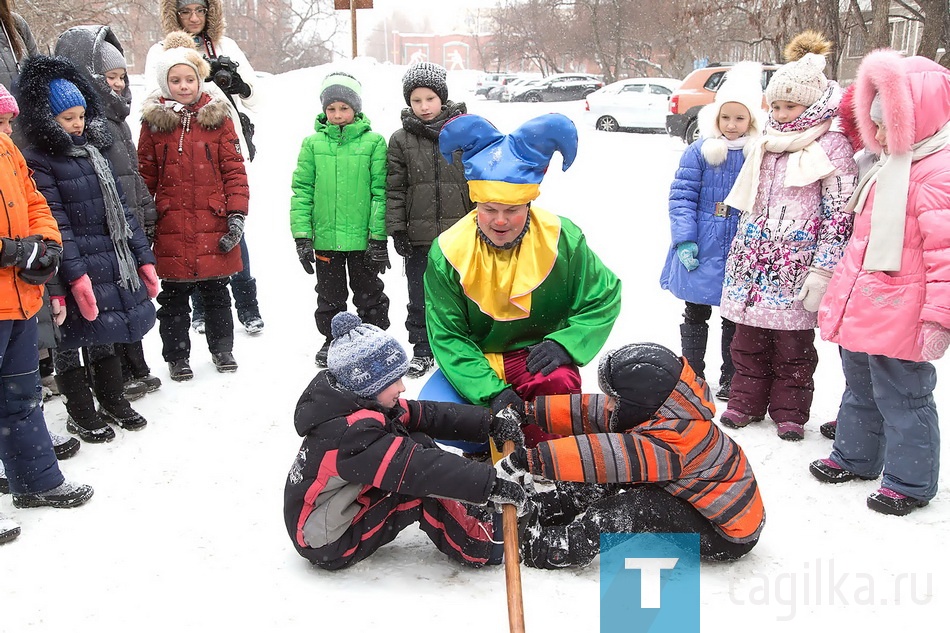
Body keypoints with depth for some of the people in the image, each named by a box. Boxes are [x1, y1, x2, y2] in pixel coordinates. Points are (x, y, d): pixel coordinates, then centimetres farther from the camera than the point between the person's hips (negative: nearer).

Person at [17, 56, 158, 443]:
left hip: (113, 264, 7)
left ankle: (113, 401, 34)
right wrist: (75, 276, -23)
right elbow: (55, 223, -17)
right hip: (78, 270, -6)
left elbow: (120, 208, 14)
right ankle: (81, 414, 21)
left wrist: (144, 258, 11)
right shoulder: (38, 163, -10)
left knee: (103, 336, 19)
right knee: (69, 342, 6)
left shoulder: (93, 153, 13)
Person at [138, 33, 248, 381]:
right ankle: (177, 356, 24)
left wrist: (237, 215, -7)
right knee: (174, 296, 9)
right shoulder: (154, 122, 3)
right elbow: (145, 176, 5)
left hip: (214, 226, 0)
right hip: (171, 228, 0)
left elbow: (234, 170, 0)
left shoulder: (217, 118, 3)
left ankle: (222, 348, 29)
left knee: (217, 292, 12)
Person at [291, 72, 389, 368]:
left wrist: (379, 237, -8)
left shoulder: (374, 142, -4)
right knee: (330, 296, 16)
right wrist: (302, 237, -4)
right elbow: (302, 190, 1)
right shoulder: (313, 143, 1)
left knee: (369, 294, 13)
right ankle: (332, 340, 33)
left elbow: (381, 192, -5)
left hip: (363, 239, -2)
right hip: (325, 239, 2)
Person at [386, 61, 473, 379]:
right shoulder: (401, 140, 2)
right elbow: (395, 188, 3)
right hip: (419, 236, 1)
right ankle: (422, 350, 24)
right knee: (419, 297, 9)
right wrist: (397, 230, -3)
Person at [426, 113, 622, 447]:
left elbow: (604, 300, -3)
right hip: (476, 363, 1)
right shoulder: (449, 251, -13)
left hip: (538, 357, -1)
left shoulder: (562, 238, -12)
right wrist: (491, 392, -25)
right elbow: (447, 337, -12)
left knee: (561, 383, -33)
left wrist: (564, 344, -22)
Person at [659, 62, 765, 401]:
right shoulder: (700, 151, -4)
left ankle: (730, 380, 27)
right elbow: (681, 197, -5)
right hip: (702, 252, 0)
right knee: (696, 315, 12)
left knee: (735, 320, 13)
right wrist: (684, 240, -13)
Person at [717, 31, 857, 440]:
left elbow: (839, 214, -10)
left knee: (793, 345, 6)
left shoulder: (832, 148, -7)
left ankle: (789, 411, 21)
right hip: (753, 264, 6)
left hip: (796, 269, -5)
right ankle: (746, 402, 26)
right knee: (748, 340, 12)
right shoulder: (766, 145, 12)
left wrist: (823, 269, -15)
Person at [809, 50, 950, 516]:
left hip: (900, 318, -10)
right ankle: (854, 458, 38)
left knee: (902, 398, 3)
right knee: (860, 388, 22)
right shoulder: (891, 164, 14)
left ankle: (910, 482, 18)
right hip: (861, 309, 10)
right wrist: (842, 290, 25)